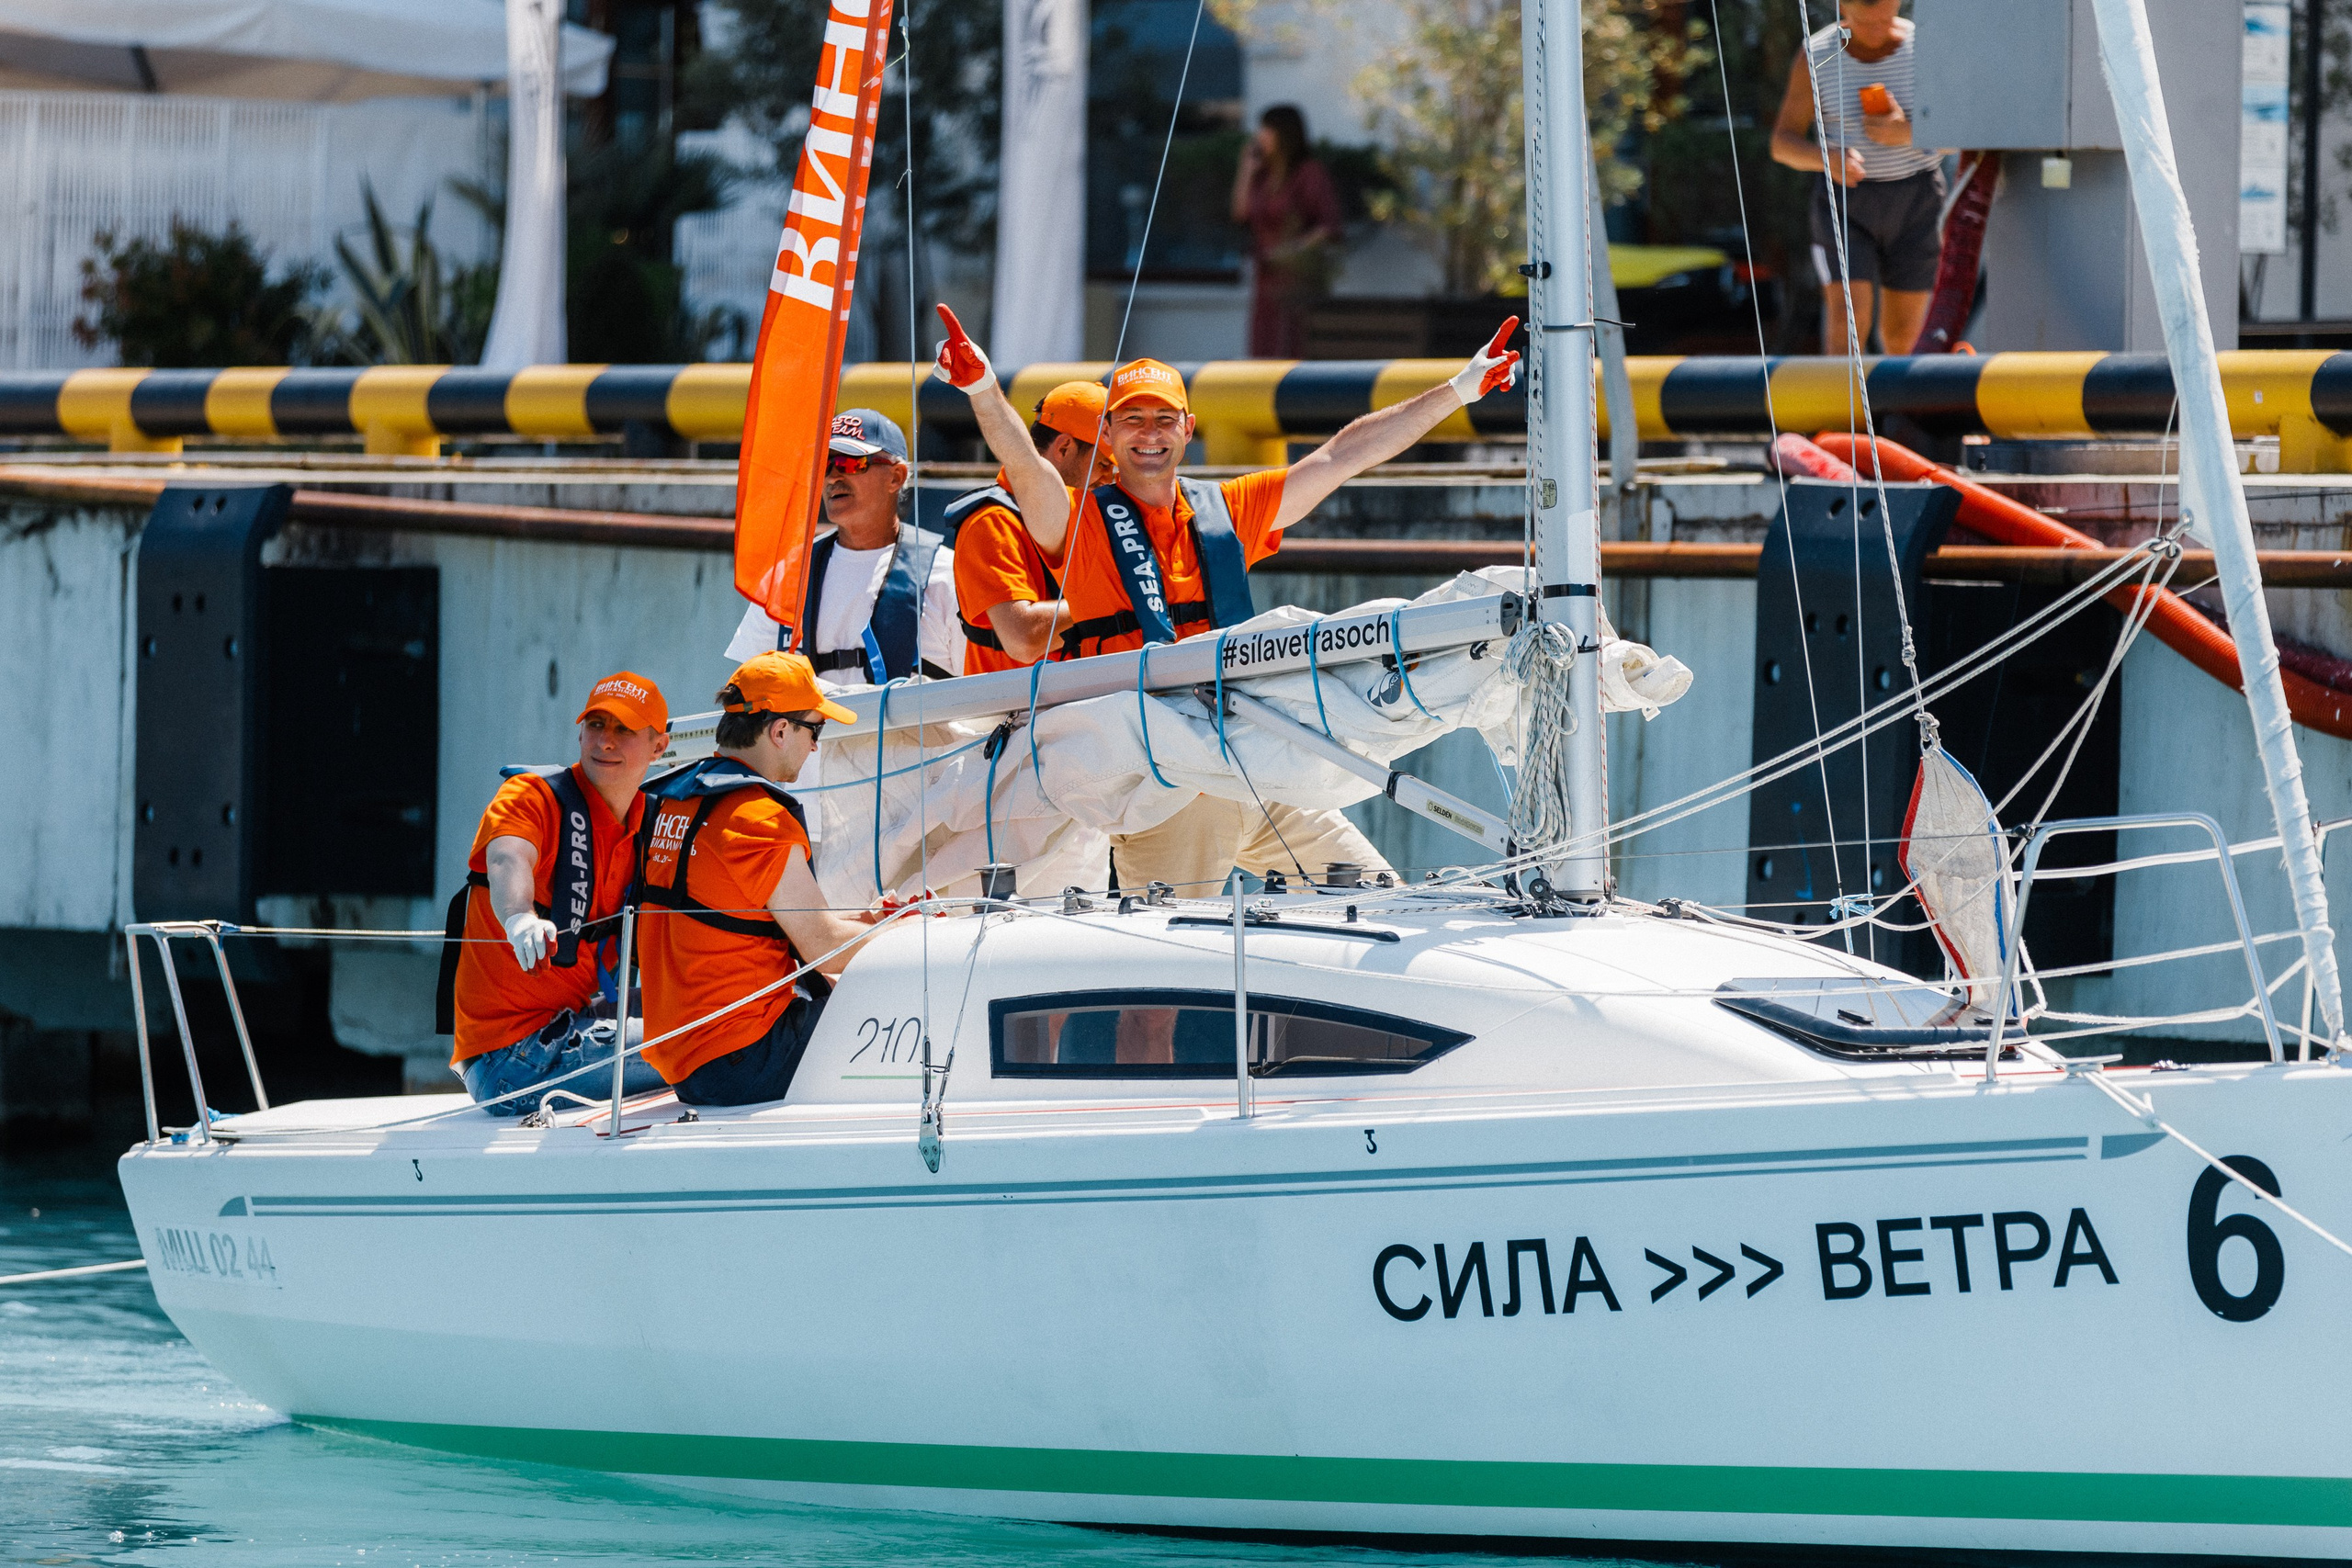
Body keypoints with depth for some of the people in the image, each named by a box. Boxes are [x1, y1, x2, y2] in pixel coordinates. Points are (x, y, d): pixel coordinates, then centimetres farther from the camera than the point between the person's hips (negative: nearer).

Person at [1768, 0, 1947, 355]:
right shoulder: (1816, 57, -8)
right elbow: (1783, 143, -7)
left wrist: (1907, 133, -26)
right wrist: (1828, 159, -29)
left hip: (1914, 203, 1)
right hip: (1846, 201, -1)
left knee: (1902, 335, 6)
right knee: (1846, 324, -17)